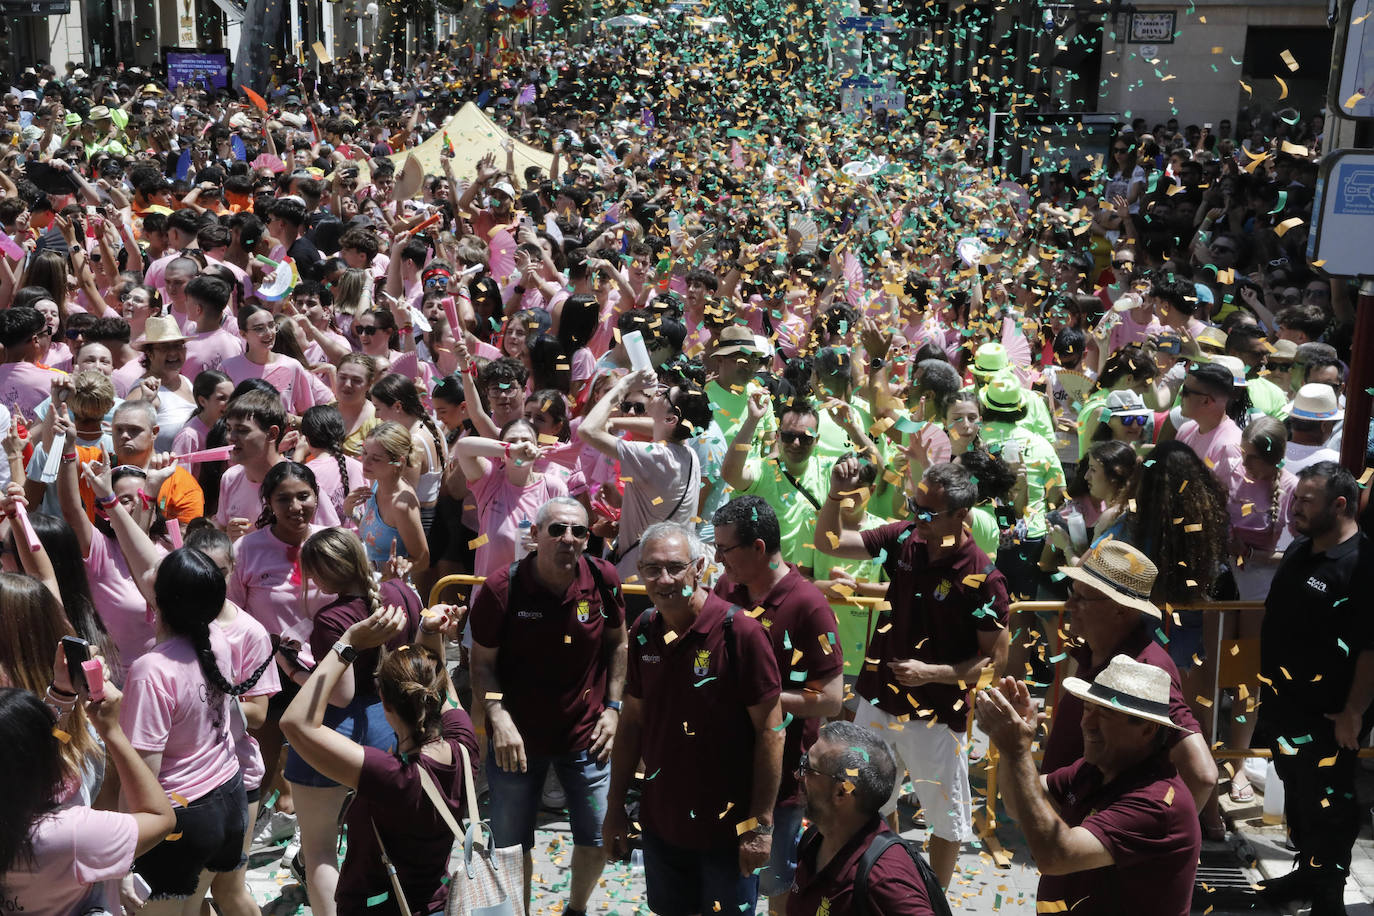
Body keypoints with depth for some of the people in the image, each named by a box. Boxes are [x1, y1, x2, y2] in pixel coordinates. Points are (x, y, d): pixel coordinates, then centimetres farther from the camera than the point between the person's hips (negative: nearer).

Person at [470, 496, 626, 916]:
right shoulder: (502, 587, -15)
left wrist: (613, 707, 2)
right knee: (511, 846, 10)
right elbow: (482, 662, -6)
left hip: (586, 734, 2)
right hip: (518, 737, -2)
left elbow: (618, 645, 7)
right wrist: (498, 717, -19)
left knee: (598, 839, 11)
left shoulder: (603, 579, -8)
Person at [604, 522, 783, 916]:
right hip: (660, 822, 5)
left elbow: (770, 730, -16)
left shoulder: (740, 632, -19)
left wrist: (761, 824, -15)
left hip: (726, 830, -5)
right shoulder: (643, 632, -2)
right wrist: (615, 806, 9)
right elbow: (632, 721, 8)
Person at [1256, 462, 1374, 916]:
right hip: (1283, 706, 8)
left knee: (1326, 806, 5)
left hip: (1324, 717, -8)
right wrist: (1269, 689, 18)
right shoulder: (1298, 550, 7)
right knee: (1296, 794, 21)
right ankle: (1307, 872, 38)